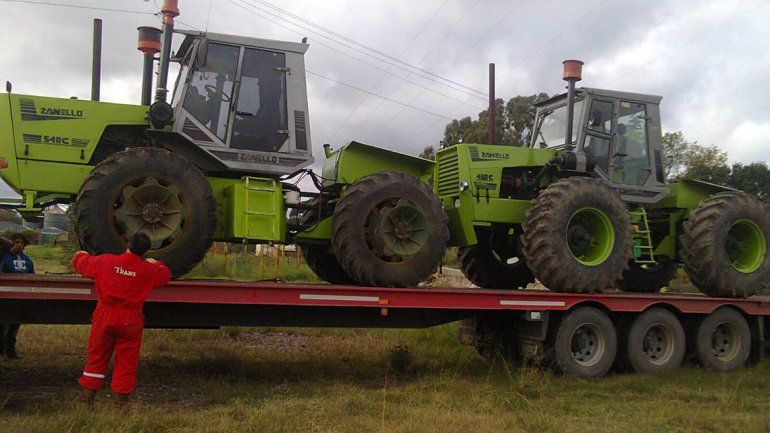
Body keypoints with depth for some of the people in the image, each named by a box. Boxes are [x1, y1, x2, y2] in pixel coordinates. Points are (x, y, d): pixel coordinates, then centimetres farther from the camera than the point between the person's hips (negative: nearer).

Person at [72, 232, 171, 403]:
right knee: (127, 359, 8)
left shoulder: (105, 261, -4)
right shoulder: (148, 269, -5)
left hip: (105, 317, 1)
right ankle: (122, 396, 11)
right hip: (130, 321, -1)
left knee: (97, 355, 14)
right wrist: (155, 264, 34)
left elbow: (82, 264, 12)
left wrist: (80, 255, 36)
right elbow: (165, 275, 15)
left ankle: (88, 391, 17)